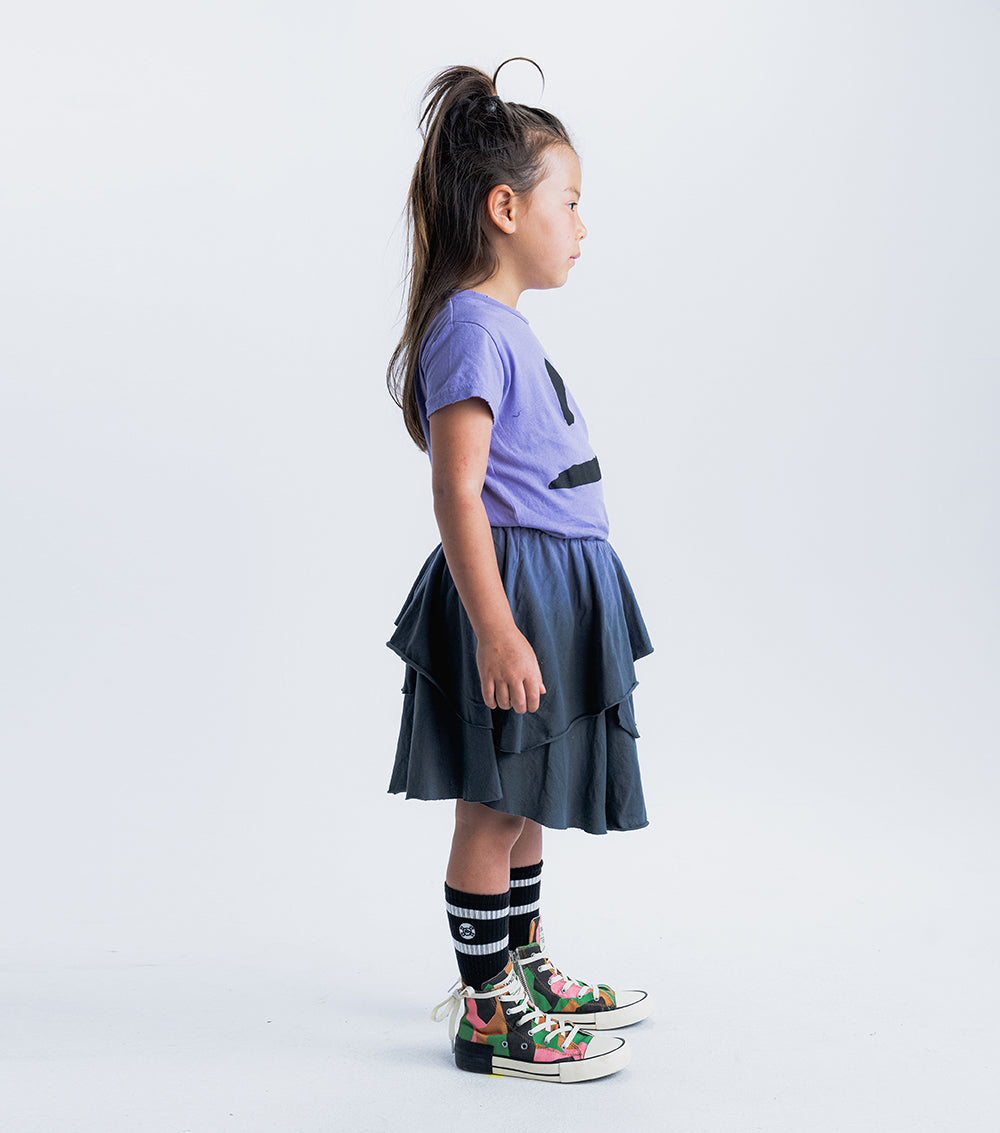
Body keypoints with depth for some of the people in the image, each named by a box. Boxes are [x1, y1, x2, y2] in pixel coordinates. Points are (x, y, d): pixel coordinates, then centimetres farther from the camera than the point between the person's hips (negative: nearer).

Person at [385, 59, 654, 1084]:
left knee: (525, 806, 20)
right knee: (493, 811, 1)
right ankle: (489, 1016, 14)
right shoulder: (472, 326, -16)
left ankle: (527, 974, 36)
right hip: (510, 591, -10)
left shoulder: (503, 324, 15)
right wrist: (495, 629, -26)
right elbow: (457, 493, -23)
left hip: (554, 590, 10)